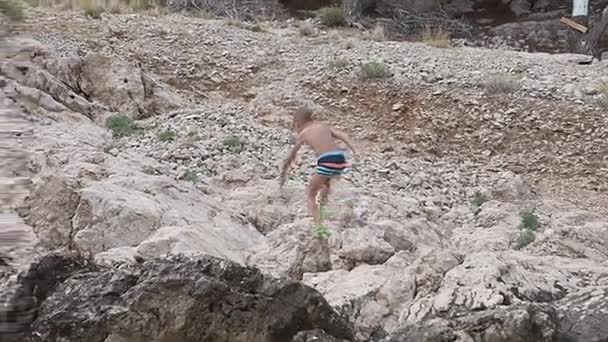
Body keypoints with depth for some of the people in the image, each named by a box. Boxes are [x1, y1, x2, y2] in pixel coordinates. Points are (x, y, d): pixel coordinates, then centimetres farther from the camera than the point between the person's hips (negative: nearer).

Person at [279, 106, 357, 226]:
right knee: (326, 179, 39)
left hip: (326, 163, -5)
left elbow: (290, 157, 20)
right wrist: (353, 151, 0)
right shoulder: (324, 126, 24)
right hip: (341, 161, 5)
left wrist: (283, 175, 30)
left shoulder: (302, 134, 14)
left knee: (310, 194, 9)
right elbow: (343, 136, 9)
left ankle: (317, 223, -5)